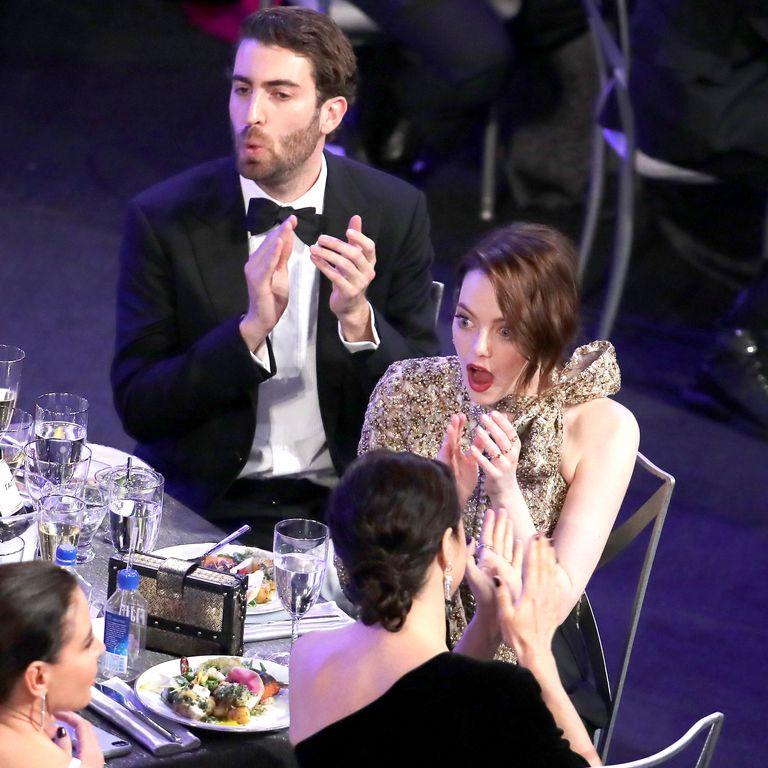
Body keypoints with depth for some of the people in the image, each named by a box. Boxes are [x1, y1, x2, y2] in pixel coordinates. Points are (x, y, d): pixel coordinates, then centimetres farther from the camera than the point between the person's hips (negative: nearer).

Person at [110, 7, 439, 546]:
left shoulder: (396, 213, 0)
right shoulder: (163, 218, -5)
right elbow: (136, 407, -8)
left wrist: (358, 319, -18)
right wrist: (251, 329, -22)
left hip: (346, 504, 1)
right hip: (206, 503, -1)